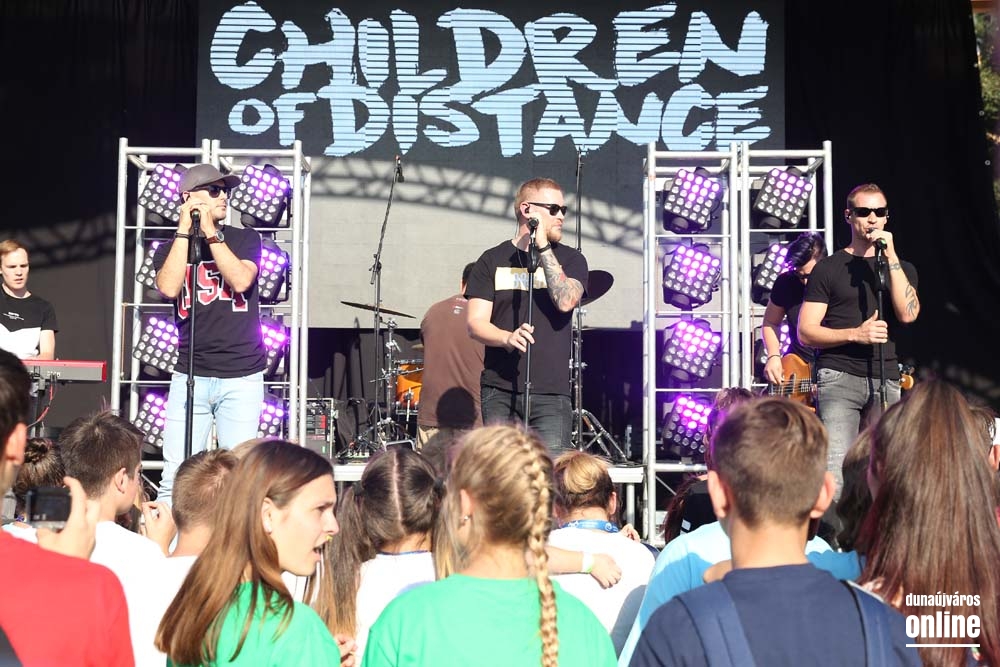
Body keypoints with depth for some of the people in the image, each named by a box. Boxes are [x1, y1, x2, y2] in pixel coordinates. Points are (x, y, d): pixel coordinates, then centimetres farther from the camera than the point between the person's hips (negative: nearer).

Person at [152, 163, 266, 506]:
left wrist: (210, 232, -8)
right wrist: (185, 230, -7)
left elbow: (240, 280, -10)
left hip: (242, 377, 0)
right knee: (175, 474, -5)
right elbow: (169, 288, -10)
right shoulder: (171, 248, 10)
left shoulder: (245, 239, 9)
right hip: (189, 375, 1)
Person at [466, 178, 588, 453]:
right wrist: (507, 338, -18)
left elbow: (565, 302, -11)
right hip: (499, 391, 1)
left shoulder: (570, 260, 10)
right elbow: (475, 324, 2)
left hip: (551, 393, 0)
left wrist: (543, 248, -10)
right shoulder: (493, 260, 10)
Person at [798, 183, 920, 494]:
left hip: (885, 381, 3)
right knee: (835, 472, -16)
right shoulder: (828, 268, 7)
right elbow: (806, 332, 1)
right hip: (838, 377, -3)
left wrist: (890, 256, -7)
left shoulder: (901, 267, 17)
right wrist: (856, 334, -13)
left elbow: (907, 314, -4)